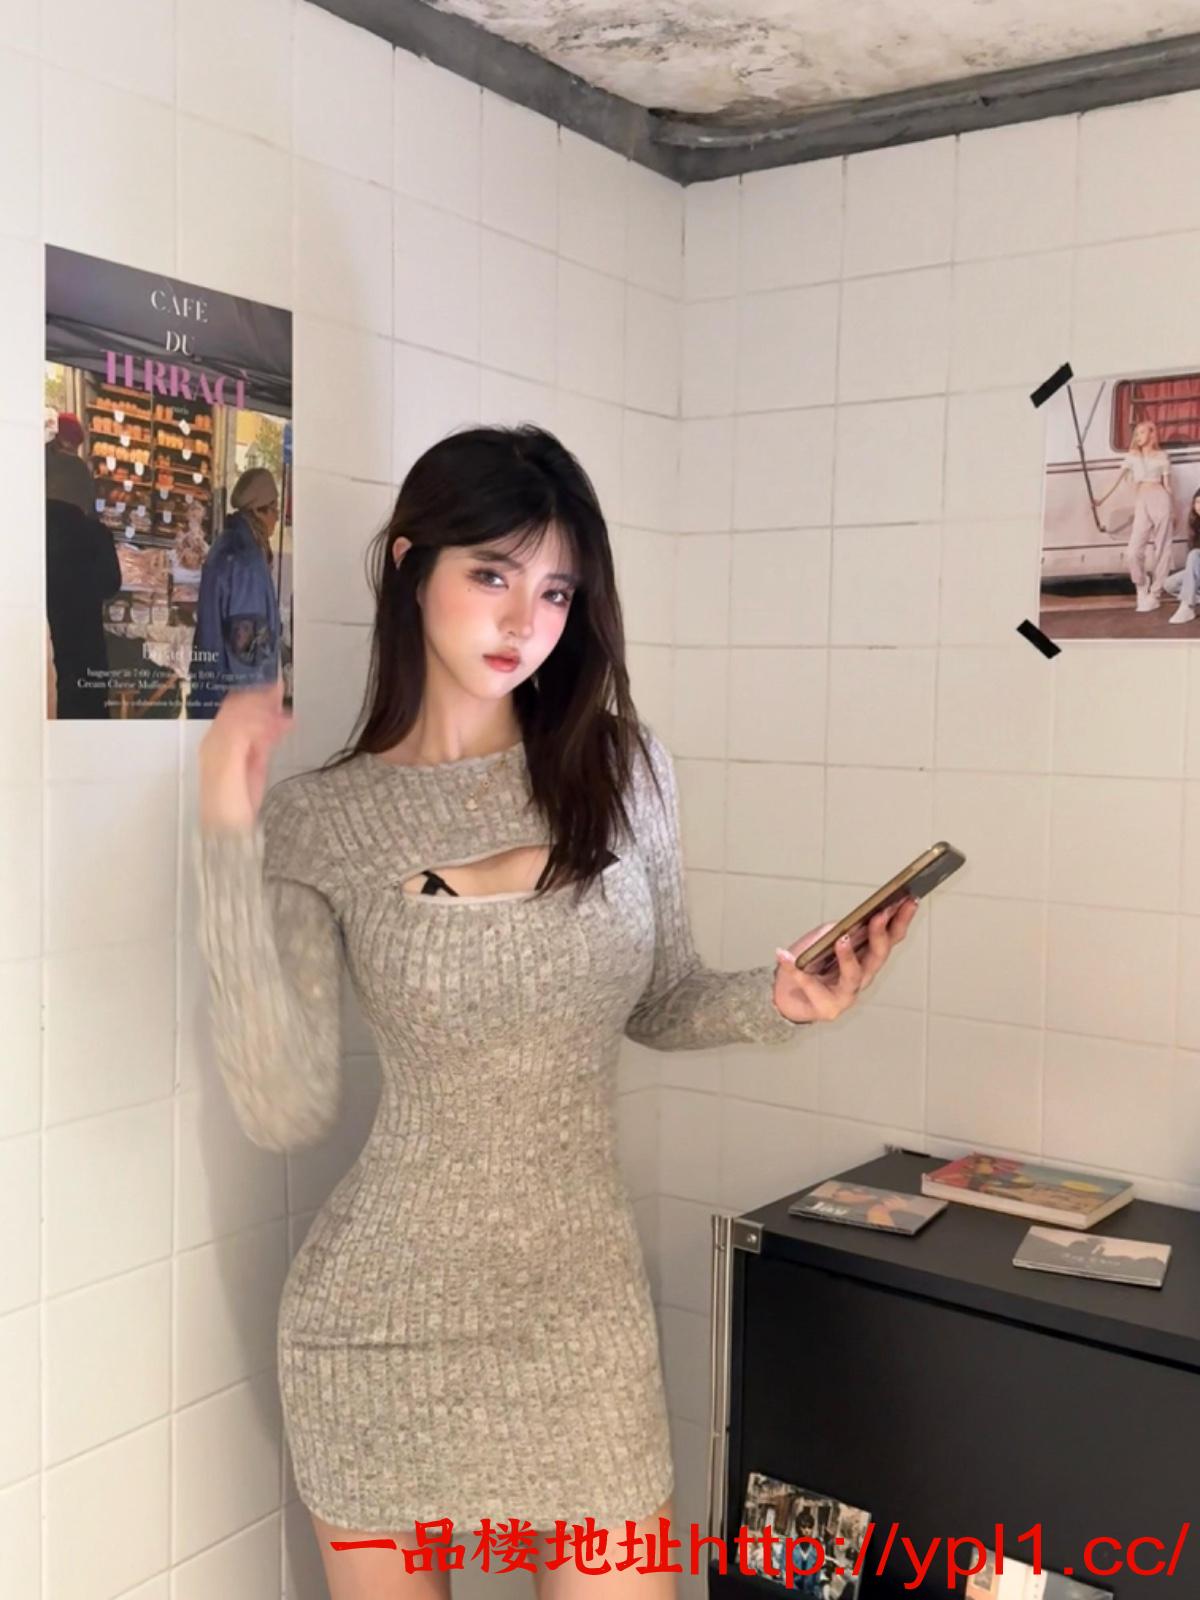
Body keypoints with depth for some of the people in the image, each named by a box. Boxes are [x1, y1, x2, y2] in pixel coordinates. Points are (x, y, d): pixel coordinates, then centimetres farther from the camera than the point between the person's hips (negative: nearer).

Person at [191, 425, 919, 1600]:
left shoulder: (621, 766, -3)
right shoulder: (317, 820, -8)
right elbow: (287, 1110, -16)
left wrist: (778, 1001, -12)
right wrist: (227, 848, -21)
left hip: (585, 1303, 2)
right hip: (383, 1315, -1)